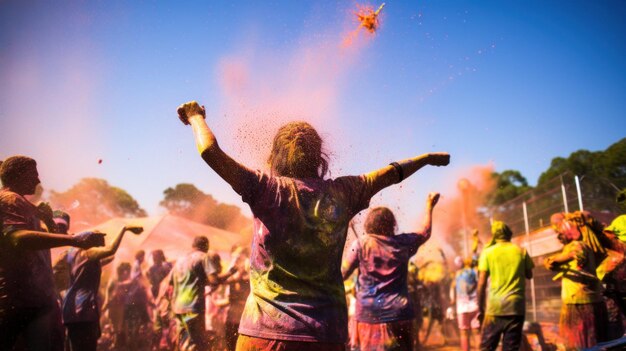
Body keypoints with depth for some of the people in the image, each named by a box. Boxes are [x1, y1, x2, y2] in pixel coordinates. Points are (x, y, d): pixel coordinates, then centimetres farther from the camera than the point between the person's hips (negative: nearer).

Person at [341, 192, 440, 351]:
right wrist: (429, 206, 34)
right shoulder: (403, 243, 4)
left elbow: (343, 274, -2)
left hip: (369, 315, -2)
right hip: (399, 314, 2)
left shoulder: (360, 244, -3)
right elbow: (426, 232, 23)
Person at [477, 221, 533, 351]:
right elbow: (529, 275, 19)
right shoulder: (521, 251, 6)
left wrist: (480, 308, 3)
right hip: (516, 305, 2)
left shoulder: (488, 252, 0)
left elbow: (481, 283, -4)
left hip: (495, 305, -2)